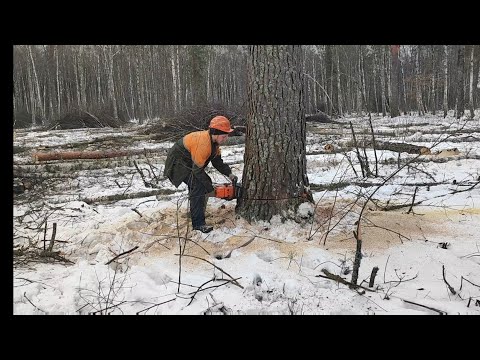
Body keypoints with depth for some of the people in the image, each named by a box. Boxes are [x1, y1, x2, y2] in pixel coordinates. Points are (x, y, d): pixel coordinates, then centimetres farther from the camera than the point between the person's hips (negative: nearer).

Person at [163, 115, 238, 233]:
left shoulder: (213, 141, -4)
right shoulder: (203, 143, -33)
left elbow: (217, 161, 6)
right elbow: (197, 170, -30)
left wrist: (229, 174, -7)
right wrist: (210, 190, -22)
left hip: (188, 161, 10)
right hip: (177, 162, -10)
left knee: (205, 182, 11)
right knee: (198, 186, -20)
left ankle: (195, 211, 26)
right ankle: (198, 223, -17)